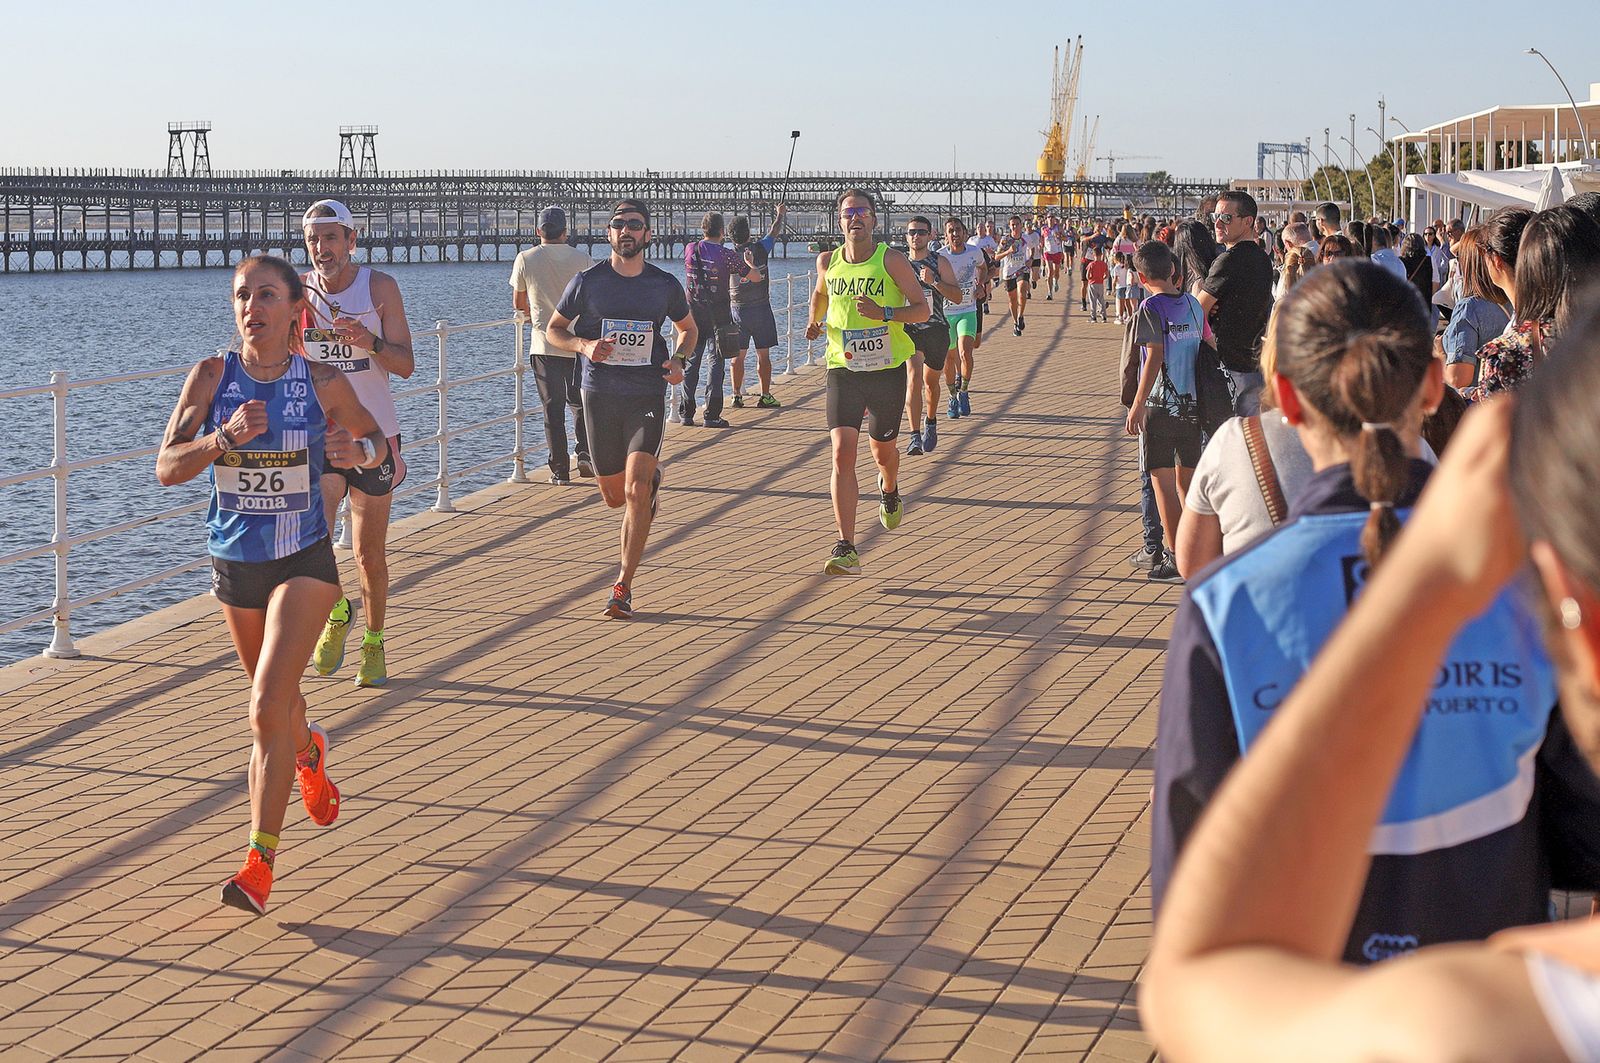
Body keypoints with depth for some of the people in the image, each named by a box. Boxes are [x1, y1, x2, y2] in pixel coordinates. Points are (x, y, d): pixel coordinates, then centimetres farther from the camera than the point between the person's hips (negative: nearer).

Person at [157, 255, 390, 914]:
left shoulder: (323, 383, -10)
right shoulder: (213, 377, -8)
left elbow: (376, 440, 7)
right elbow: (166, 468, -12)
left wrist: (359, 452, -17)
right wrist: (224, 438, -29)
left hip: (303, 561, -3)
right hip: (234, 562, 3)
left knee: (268, 709, -16)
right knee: (272, 700, 23)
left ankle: (260, 861, -12)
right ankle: (309, 751, 59)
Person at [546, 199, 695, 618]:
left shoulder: (665, 285, 2)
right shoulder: (588, 282, -1)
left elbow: (689, 329, 19)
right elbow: (553, 329, 9)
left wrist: (679, 359, -2)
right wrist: (583, 345, -12)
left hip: (647, 398, -1)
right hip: (600, 396, 1)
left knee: (636, 491, -17)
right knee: (614, 497, 11)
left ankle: (623, 588, -13)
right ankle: (651, 475, 49)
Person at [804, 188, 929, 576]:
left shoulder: (891, 259, -7)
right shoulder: (828, 261, 3)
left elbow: (922, 310, -8)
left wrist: (884, 313, -23)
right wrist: (814, 322, 8)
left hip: (887, 369, -1)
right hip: (843, 369, 1)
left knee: (882, 449, 15)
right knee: (842, 453, -14)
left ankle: (889, 492, 55)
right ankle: (846, 550, -18)